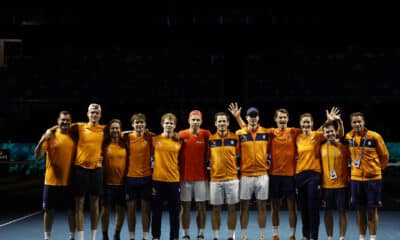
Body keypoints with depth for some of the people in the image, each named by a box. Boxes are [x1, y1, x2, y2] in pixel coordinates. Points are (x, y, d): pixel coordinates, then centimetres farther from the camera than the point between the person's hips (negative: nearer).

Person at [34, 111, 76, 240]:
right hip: (52, 181, -2)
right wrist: (43, 140, -26)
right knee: (49, 210, 5)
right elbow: (37, 156, -10)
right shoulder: (50, 135, -3)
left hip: (70, 181, 2)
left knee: (72, 210, 6)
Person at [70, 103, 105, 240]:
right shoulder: (79, 127, 0)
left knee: (95, 203, 7)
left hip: (97, 168, 2)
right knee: (79, 203, -1)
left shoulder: (104, 129, 5)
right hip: (80, 168, -2)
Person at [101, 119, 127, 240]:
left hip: (122, 182, 2)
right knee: (106, 209, 3)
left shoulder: (125, 144, 3)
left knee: (121, 209, 8)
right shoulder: (104, 144, -2)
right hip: (108, 182, -2)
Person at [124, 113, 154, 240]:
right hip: (131, 177, 0)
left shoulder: (150, 137, -2)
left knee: (146, 208, 4)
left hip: (146, 177, 0)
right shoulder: (127, 137, -1)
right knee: (131, 208, 5)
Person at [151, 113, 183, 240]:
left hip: (174, 180, 1)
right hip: (158, 180, -1)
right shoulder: (155, 140, 0)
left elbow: (181, 161, 10)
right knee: (156, 211, 6)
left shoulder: (179, 141, 3)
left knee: (174, 211, 6)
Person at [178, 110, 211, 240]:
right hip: (185, 177, 0)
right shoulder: (181, 134, -1)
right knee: (185, 207, 5)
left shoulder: (206, 134, -2)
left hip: (201, 177, 0)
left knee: (201, 207, 4)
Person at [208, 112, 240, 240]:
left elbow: (239, 155, 9)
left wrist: (238, 167, 0)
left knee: (232, 208, 5)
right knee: (216, 209, 5)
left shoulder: (235, 138, 1)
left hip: (232, 179, 0)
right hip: (215, 179, 0)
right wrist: (209, 167, 0)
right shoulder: (210, 139, 2)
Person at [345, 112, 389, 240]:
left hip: (373, 178, -3)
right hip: (355, 178, 3)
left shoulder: (375, 137, -10)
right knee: (360, 210, 9)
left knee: (372, 210, 1)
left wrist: (377, 168, 11)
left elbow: (384, 155, 2)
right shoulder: (349, 137, 1)